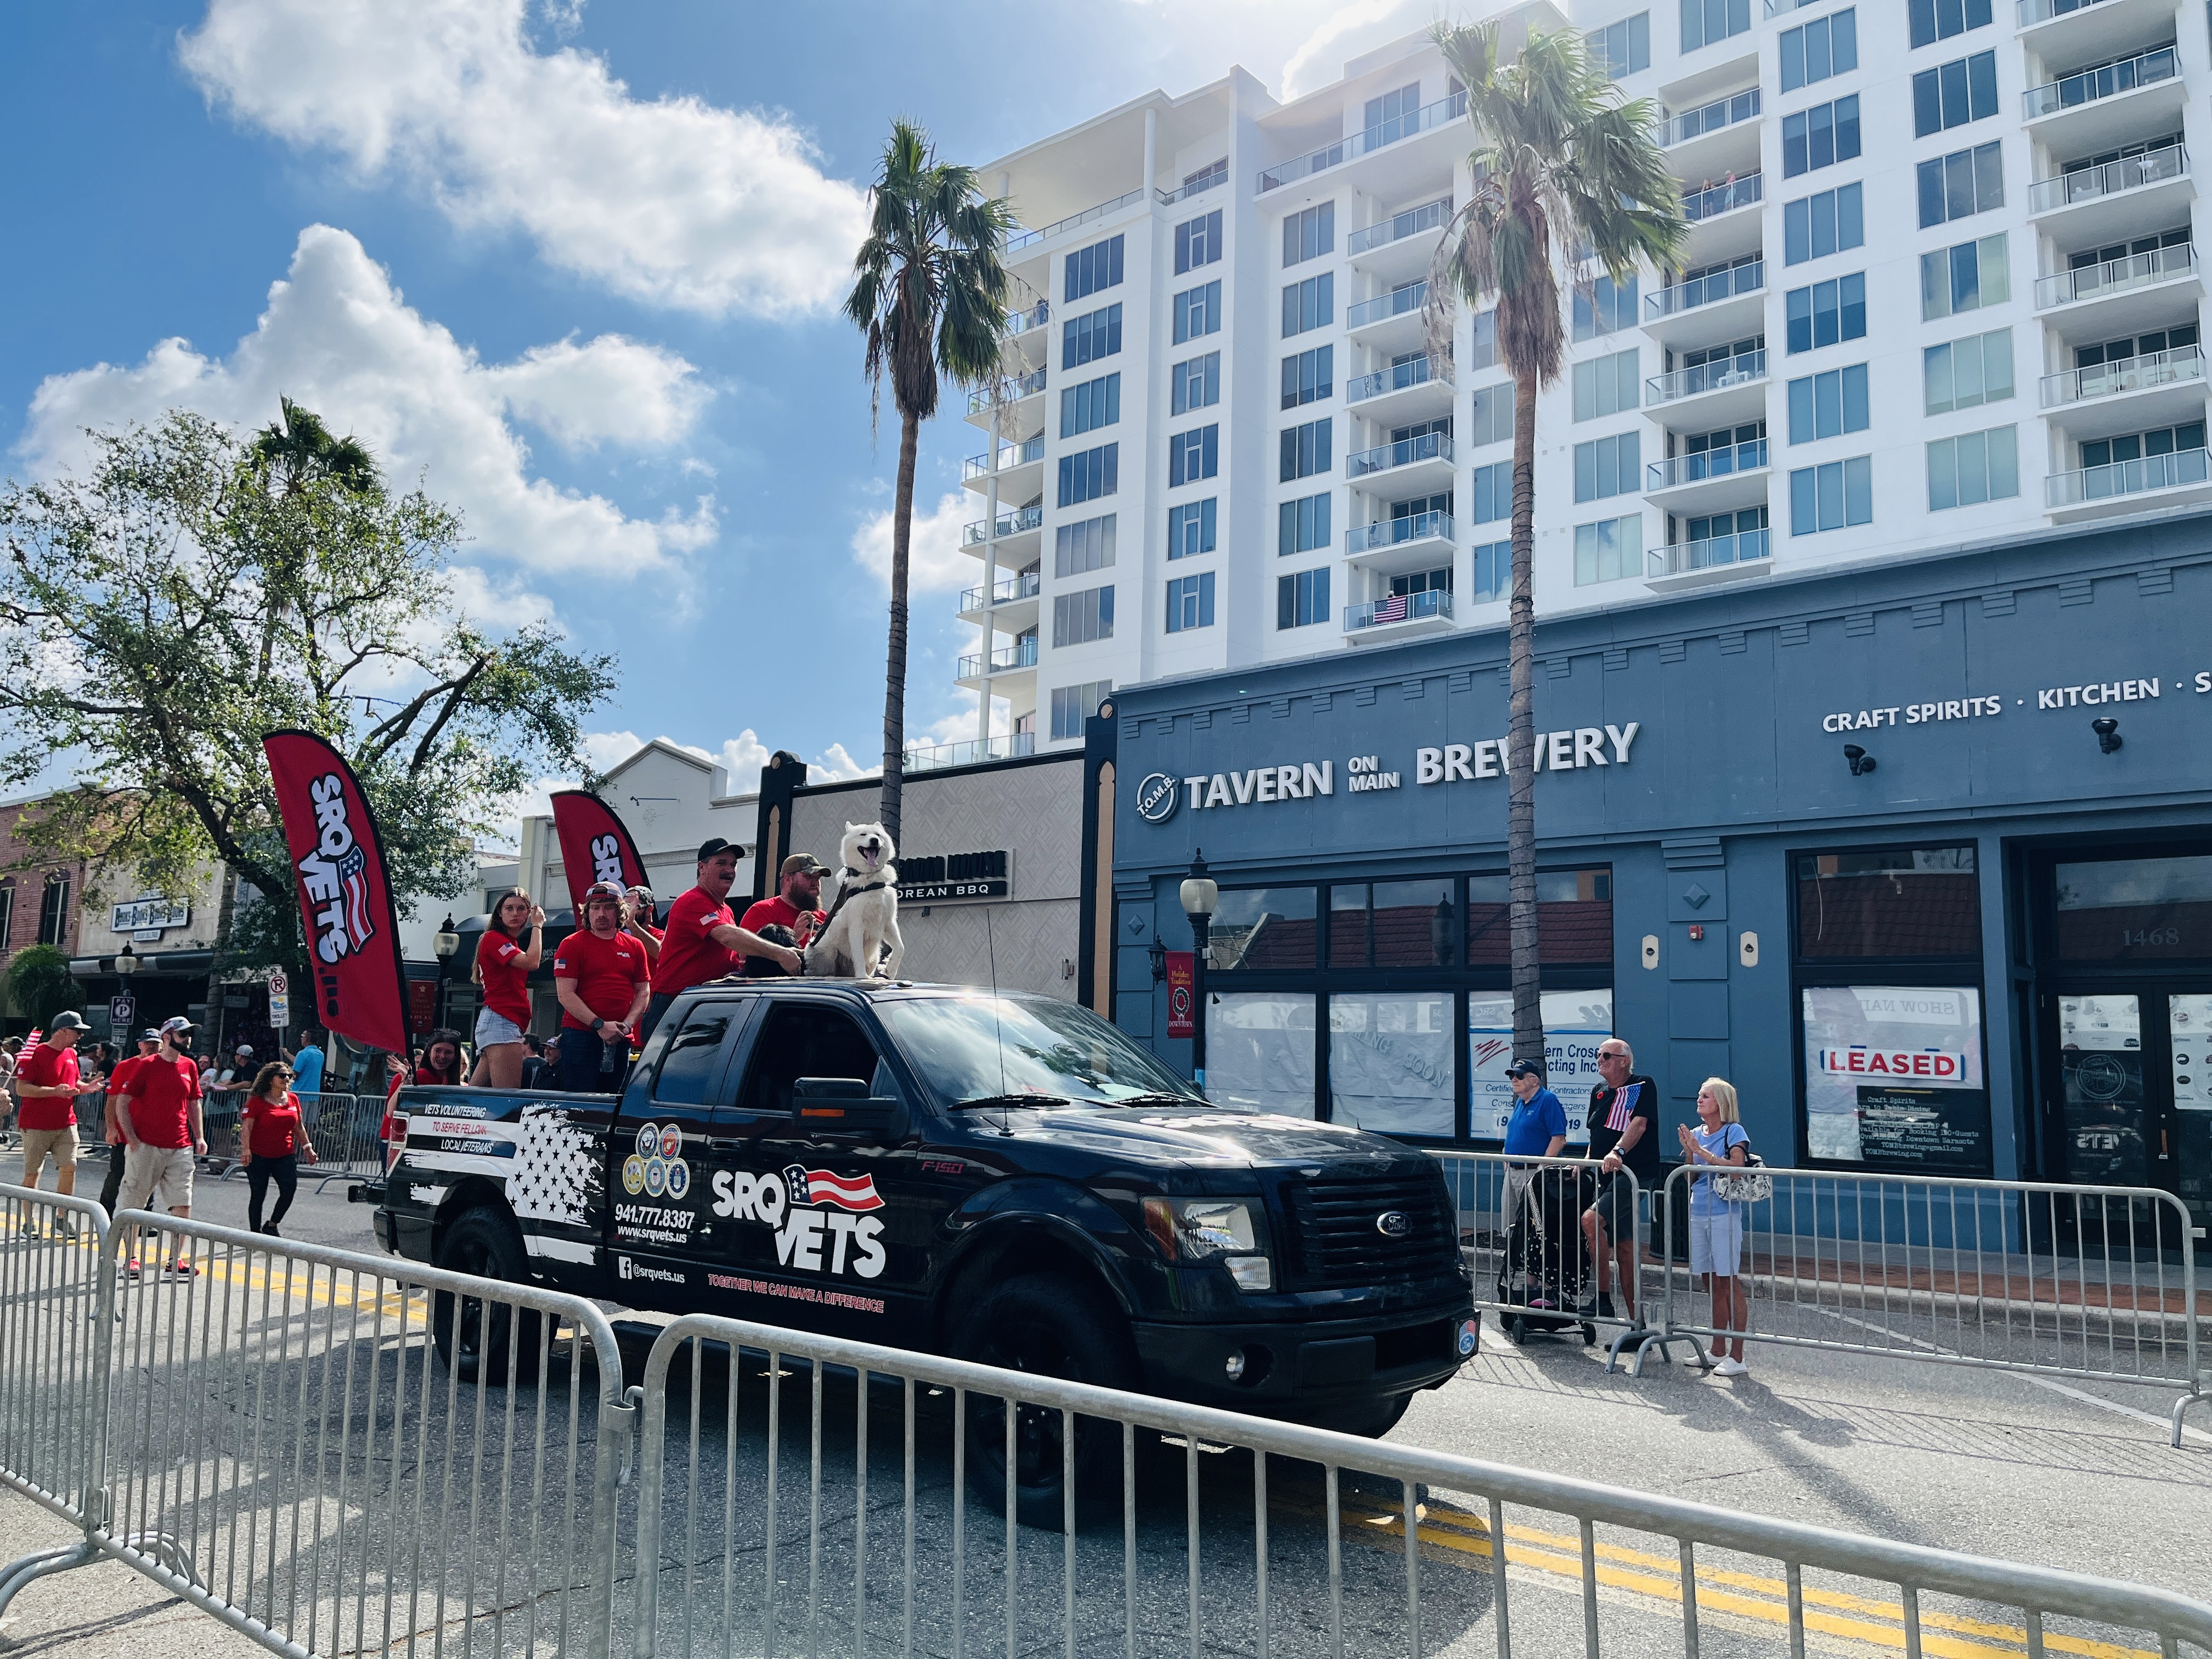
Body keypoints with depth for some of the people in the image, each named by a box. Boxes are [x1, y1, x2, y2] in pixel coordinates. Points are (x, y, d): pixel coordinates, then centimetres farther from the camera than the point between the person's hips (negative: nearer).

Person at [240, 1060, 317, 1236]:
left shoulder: (293, 1099, 9)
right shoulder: (257, 1100, -5)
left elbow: (298, 1127, 18)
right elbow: (247, 1126, -11)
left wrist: (307, 1147, 16)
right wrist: (246, 1149, -21)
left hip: (286, 1156, 4)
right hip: (259, 1156, -4)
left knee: (290, 1189, -8)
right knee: (258, 1195, 3)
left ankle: (271, 1225, 13)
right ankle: (255, 1233, 15)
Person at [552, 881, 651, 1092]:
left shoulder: (634, 947, 13)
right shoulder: (572, 944, 0)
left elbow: (643, 991, 13)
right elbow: (565, 994, -7)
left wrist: (627, 1024, -4)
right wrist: (599, 1025, -14)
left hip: (620, 1040, 4)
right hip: (580, 1034, -4)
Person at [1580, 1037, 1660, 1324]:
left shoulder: (1642, 1086, -6)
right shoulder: (1599, 1093, 16)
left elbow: (1639, 1123, -21)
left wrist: (1618, 1152, -35)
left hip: (1634, 1176, -8)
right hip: (1606, 1178, 8)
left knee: (1591, 1219, -25)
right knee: (1623, 1247, 9)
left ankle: (1603, 1298, -18)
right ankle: (1635, 1321, 15)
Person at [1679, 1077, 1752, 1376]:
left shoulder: (1734, 1132, -4)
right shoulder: (1697, 1133, 12)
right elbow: (1691, 1178, 11)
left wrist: (1702, 1152, -18)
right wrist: (1688, 1151, -3)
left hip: (1724, 1214, -6)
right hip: (1698, 1214, 6)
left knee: (1730, 1283, -4)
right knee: (1714, 1285, 12)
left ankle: (1737, 1358, -1)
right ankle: (1718, 1350, 20)